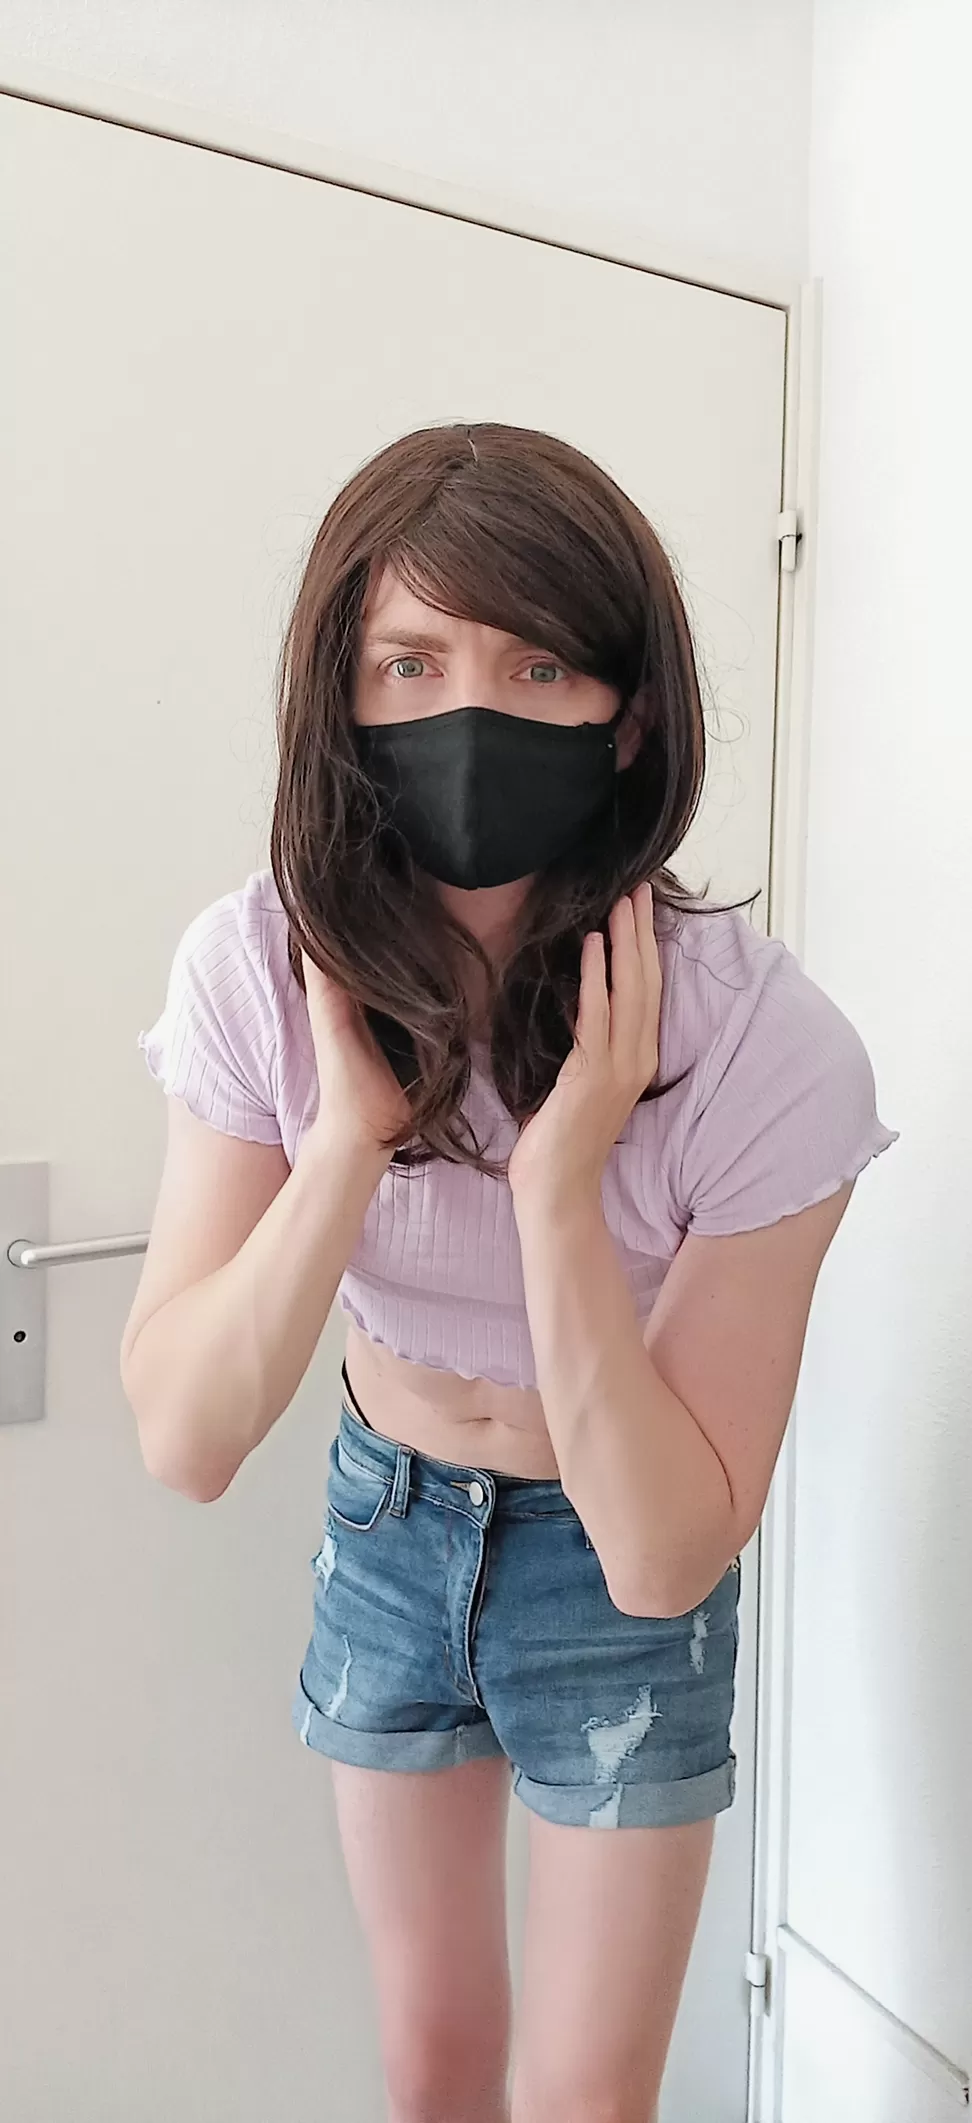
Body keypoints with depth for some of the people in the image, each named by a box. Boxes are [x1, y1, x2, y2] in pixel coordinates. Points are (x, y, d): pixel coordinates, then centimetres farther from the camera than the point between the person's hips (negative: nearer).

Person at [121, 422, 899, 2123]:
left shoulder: (763, 1043, -29)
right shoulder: (260, 964, -21)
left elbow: (665, 1558, -27)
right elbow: (184, 1441, -22)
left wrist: (559, 1183, -38)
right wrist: (351, 1133, -35)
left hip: (625, 1570, -2)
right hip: (387, 1526, 3)